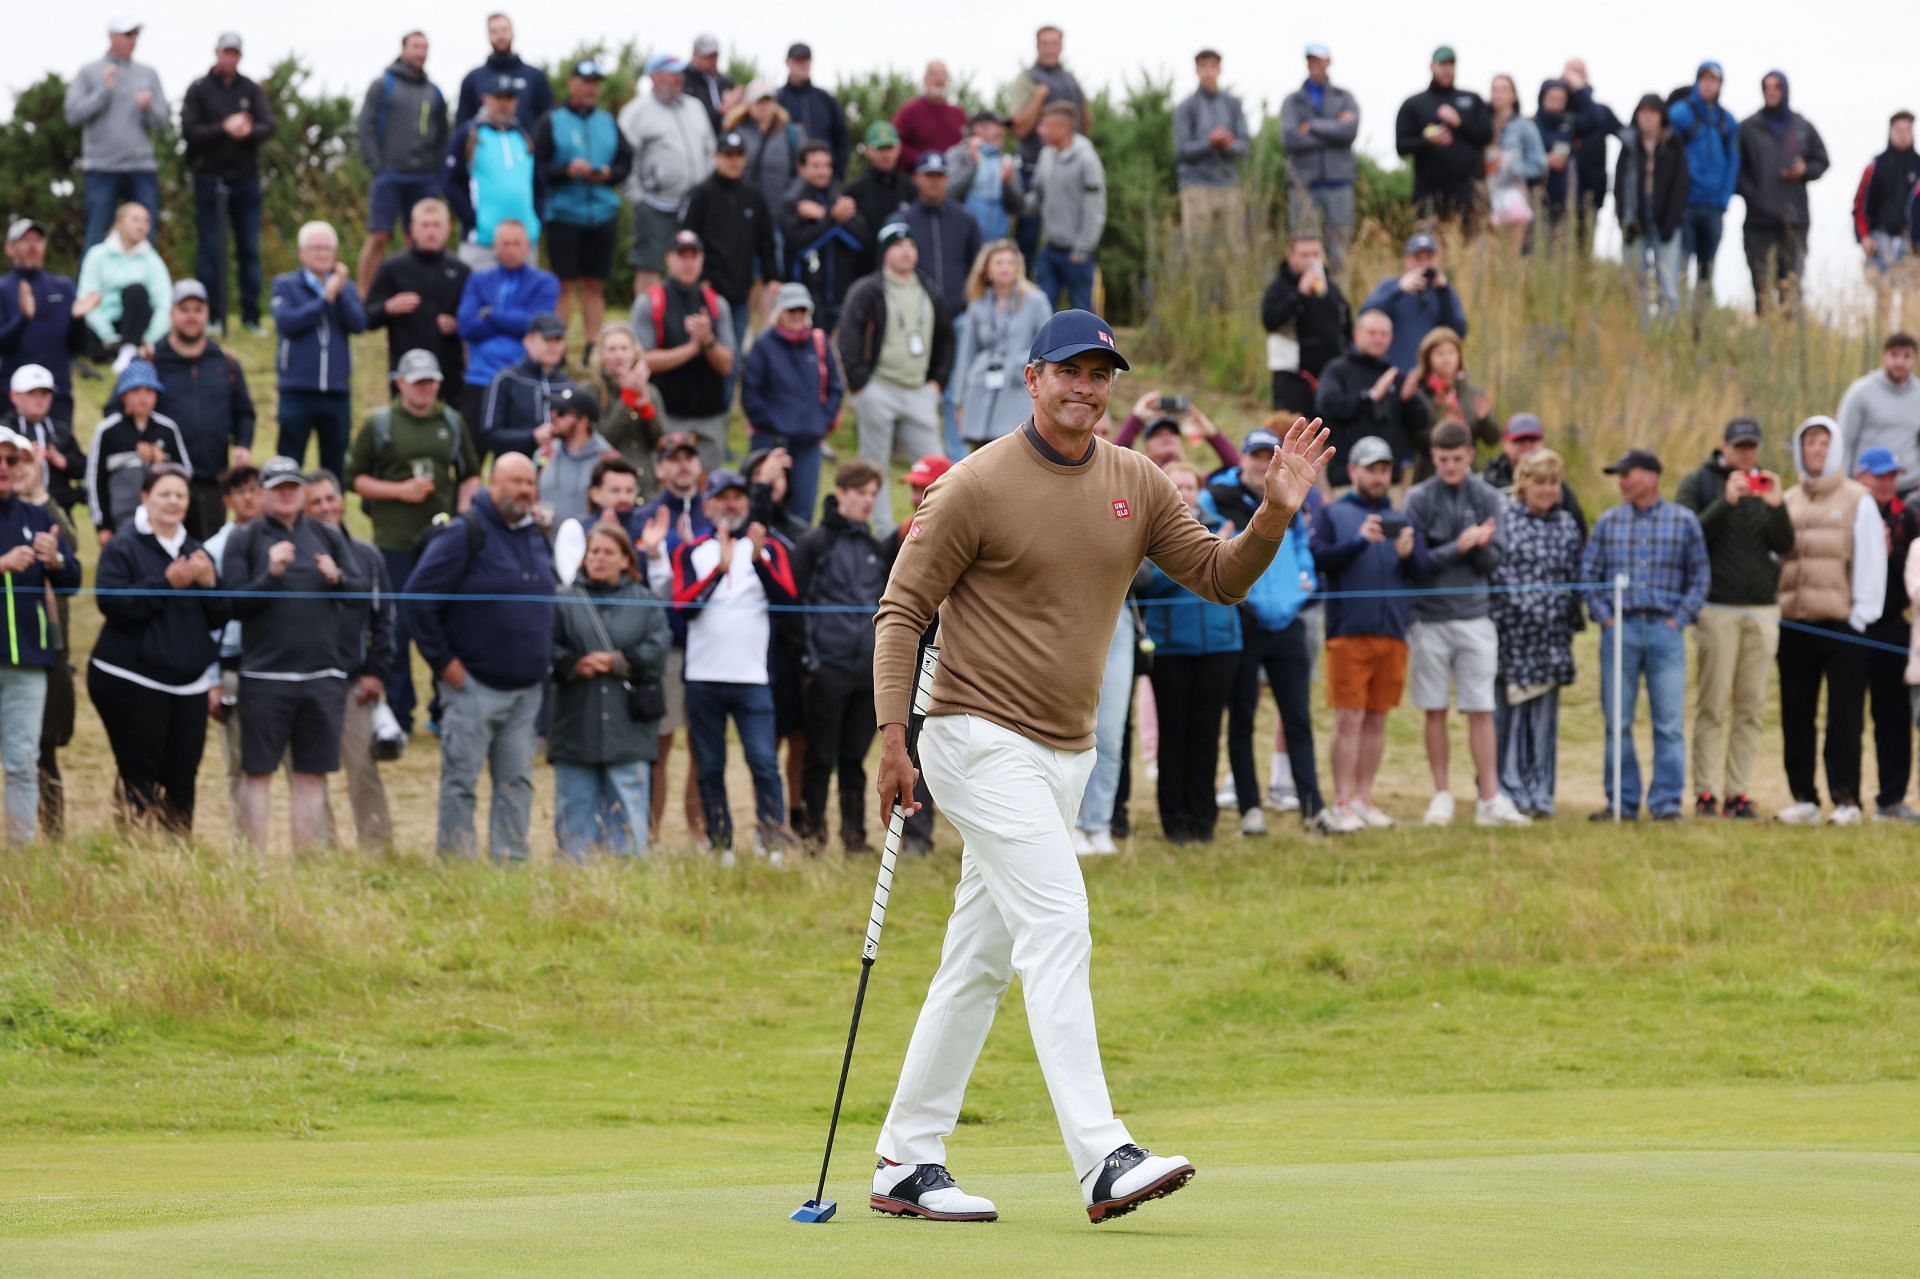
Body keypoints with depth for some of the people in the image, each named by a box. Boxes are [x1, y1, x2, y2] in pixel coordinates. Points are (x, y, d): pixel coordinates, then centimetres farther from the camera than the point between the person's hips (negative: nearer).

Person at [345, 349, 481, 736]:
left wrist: (465, 512, 0)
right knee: (397, 627, 0)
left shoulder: (453, 422, 10)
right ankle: (397, 715, 8)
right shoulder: (379, 424, 1)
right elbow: (355, 478, 2)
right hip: (395, 540, -2)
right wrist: (399, 491, -10)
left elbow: (470, 475, 17)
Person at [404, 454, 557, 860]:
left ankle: (512, 862, 11)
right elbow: (417, 599, -13)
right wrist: (443, 661, -12)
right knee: (461, 782, -3)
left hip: (527, 688, 7)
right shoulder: (464, 534, -10)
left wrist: (544, 659, 15)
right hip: (474, 686, -7)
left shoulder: (538, 537, 11)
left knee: (517, 781, 7)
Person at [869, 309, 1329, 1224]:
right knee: (1058, 927, -19)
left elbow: (1220, 578, 8)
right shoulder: (977, 486, -9)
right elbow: (902, 609, -8)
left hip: (1066, 754, 7)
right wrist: (892, 736, -16)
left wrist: (1276, 513, -10)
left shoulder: (1137, 485, 8)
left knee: (981, 961, 11)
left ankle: (906, 1163, 18)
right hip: (982, 739, -7)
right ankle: (1104, 1160, -26)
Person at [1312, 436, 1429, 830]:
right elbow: (1319, 558, -8)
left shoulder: (1401, 518, 16)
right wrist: (1359, 541, -19)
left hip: (1392, 632, 4)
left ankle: (1364, 798, 13)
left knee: (1376, 720, 7)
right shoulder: (1332, 513, 7)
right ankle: (1342, 804, -4)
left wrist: (1409, 554, -12)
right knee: (1349, 719, -6)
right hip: (1348, 631, -4)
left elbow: (1424, 572, 8)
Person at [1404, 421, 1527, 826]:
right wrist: (1458, 548, -17)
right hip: (1431, 620, -1)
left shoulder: (1486, 497, 4)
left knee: (1481, 711, -1)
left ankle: (1490, 798, -2)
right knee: (1436, 711, 4)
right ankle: (1442, 796, 12)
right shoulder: (1419, 499, -1)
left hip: (1475, 616, 1)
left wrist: (1482, 545, -20)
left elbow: (1492, 563, 2)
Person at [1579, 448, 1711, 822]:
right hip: (1620, 629, 2)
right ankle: (1622, 802, 9)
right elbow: (1588, 572, 12)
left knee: (1670, 722, -5)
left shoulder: (1682, 521, 6)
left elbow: (1699, 576, 8)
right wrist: (1603, 616, 0)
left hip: (1665, 630, -2)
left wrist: (1680, 618, -1)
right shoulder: (1608, 522, 10)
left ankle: (1667, 802, 0)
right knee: (1617, 722, 3)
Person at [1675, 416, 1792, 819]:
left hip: (1762, 609, 4)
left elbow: (1784, 545, 5)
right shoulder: (1698, 482, 4)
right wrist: (1725, 502, -20)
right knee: (1712, 705, -6)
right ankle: (1706, 793, -5)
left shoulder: (1767, 485, 14)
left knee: (1751, 709, 1)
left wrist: (1777, 506, -12)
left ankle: (1739, 792, 3)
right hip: (1717, 609, -4)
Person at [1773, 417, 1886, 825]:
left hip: (1841, 623, -4)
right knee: (1796, 715, 5)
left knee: (1845, 716, -5)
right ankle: (1804, 797, 11)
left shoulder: (1858, 501, 2)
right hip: (1793, 624, 4)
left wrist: (1861, 614, -9)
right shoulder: (1787, 502, 15)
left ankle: (1846, 798, -4)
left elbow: (1870, 560, -2)